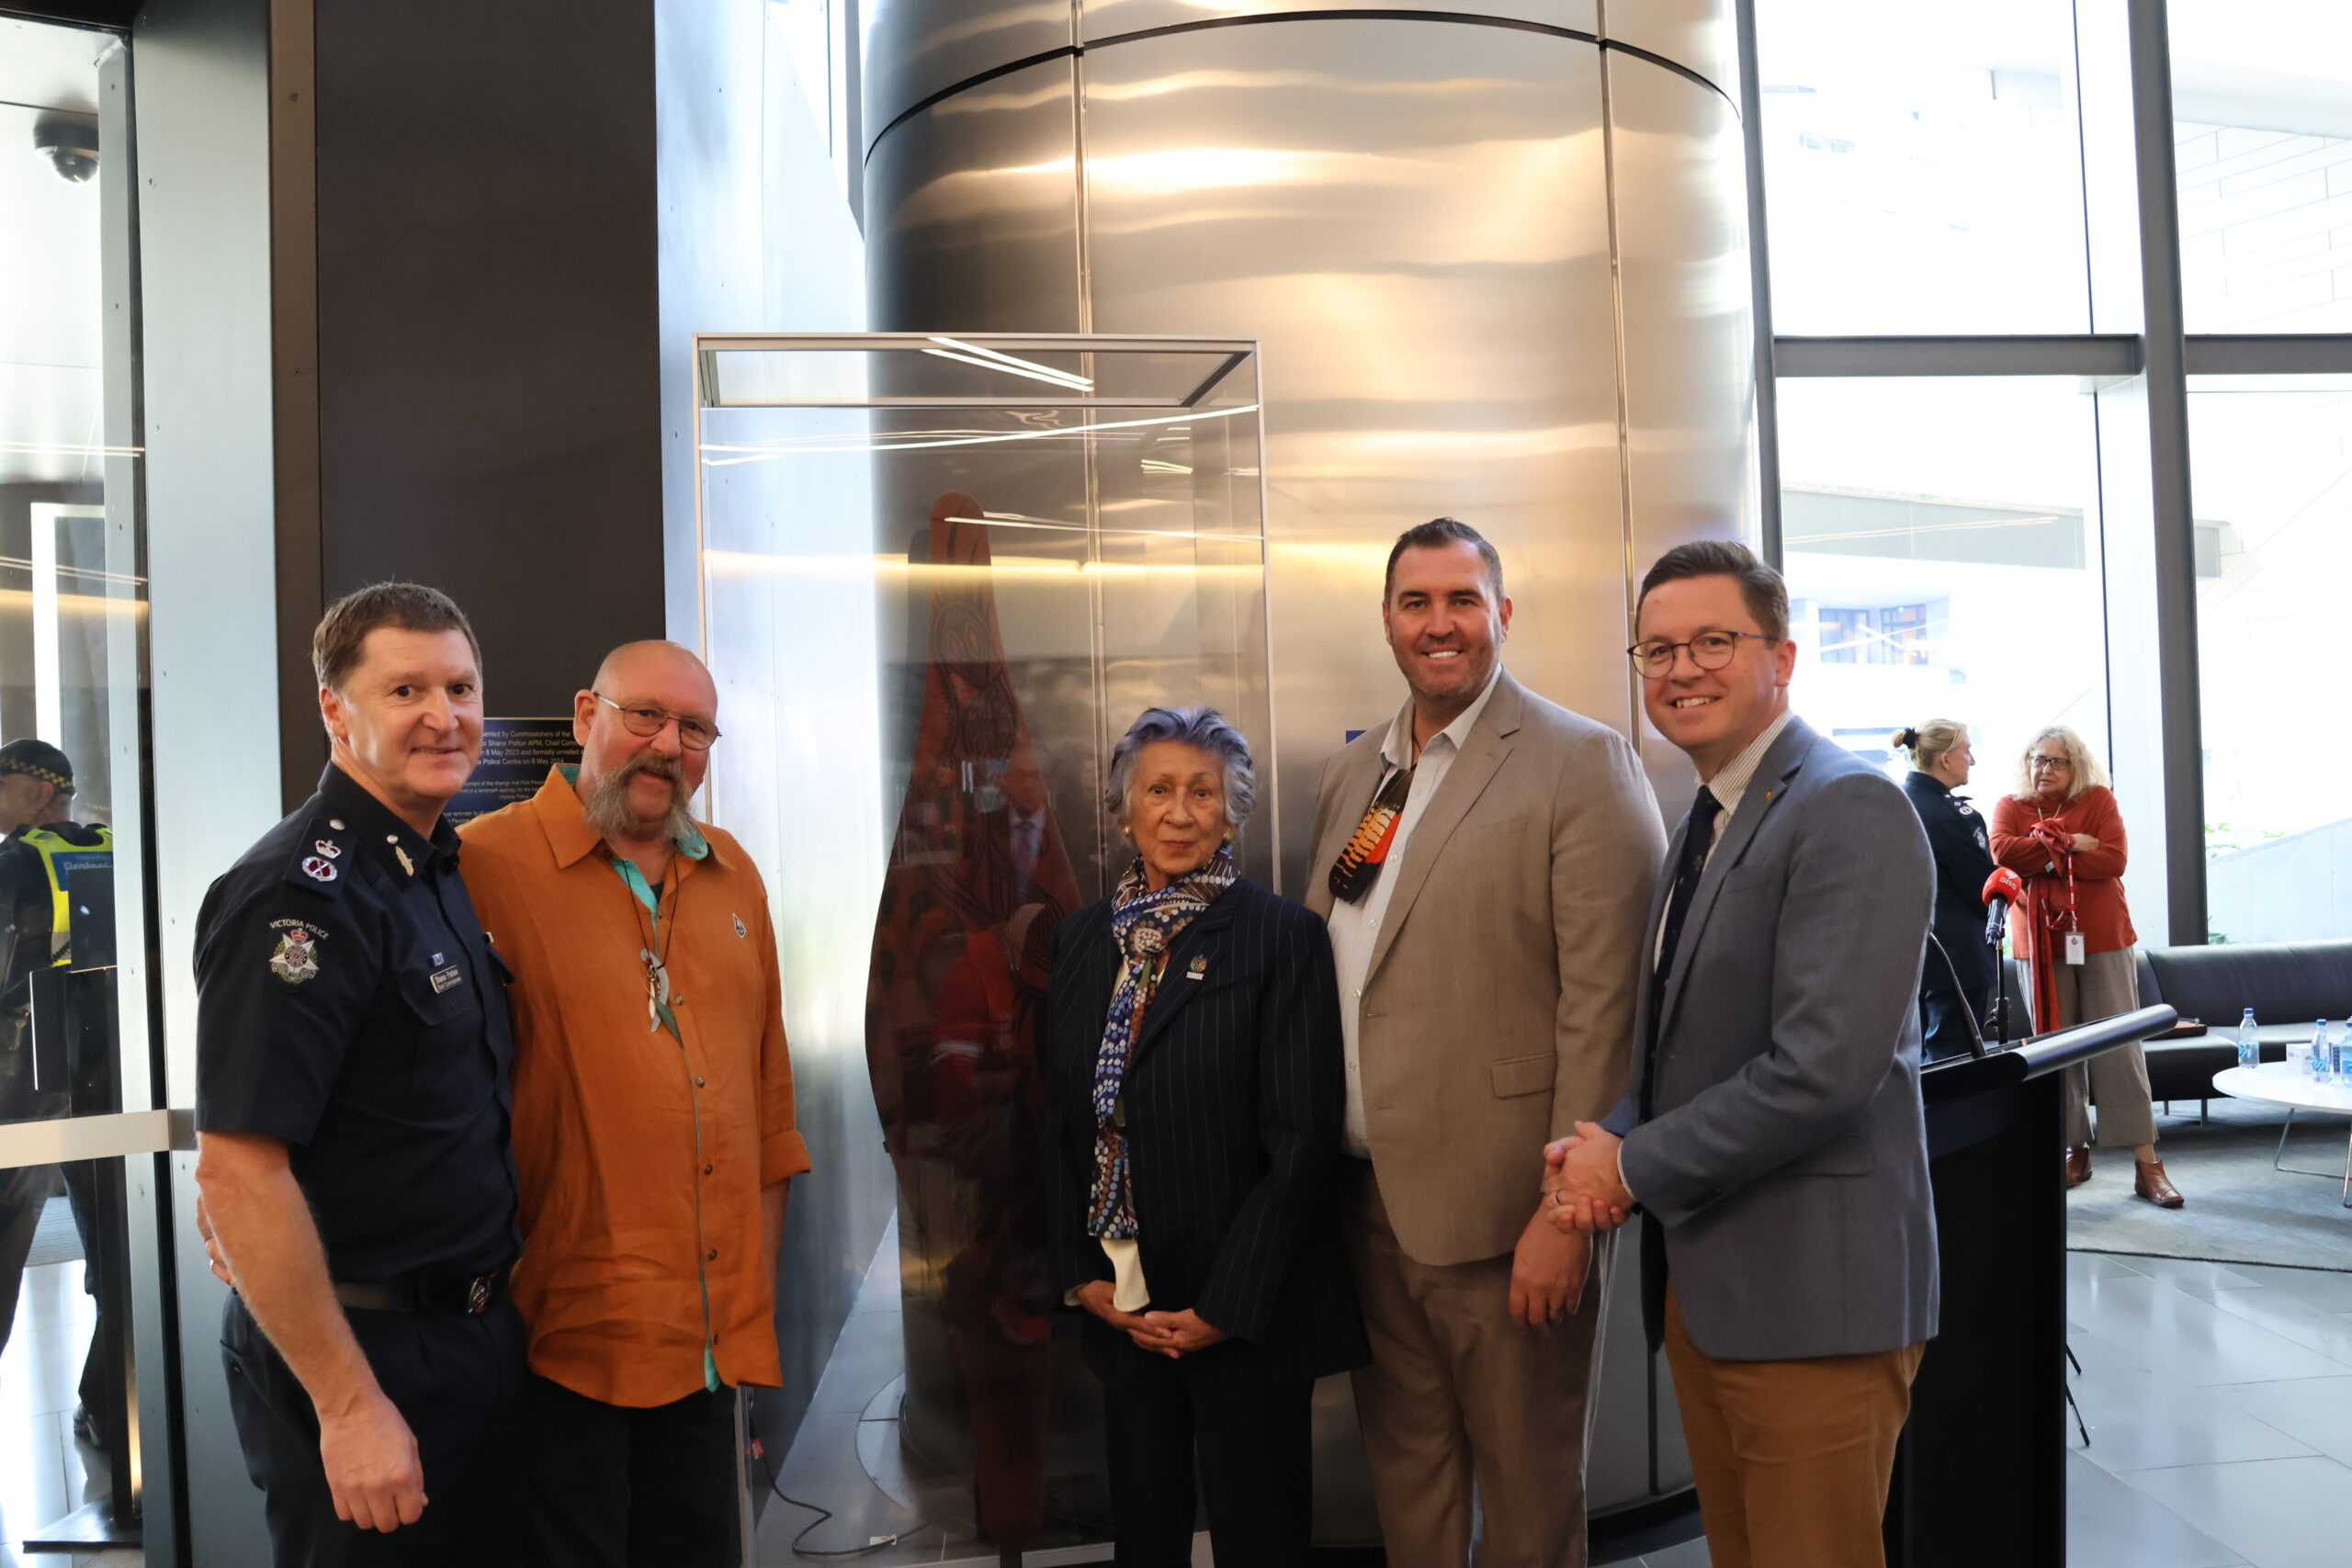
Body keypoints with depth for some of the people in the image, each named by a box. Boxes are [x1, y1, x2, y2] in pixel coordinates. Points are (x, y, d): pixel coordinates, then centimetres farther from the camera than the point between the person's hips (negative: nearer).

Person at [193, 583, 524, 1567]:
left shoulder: (443, 871, 8)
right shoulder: (302, 893, -20)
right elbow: (237, 1170, -25)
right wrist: (348, 1404, -23)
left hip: (475, 1332, 9)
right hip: (366, 1362, -9)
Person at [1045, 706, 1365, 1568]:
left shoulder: (1283, 937, -9)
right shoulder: (1081, 939, 7)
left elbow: (1300, 1140, -12)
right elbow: (1061, 1119, 10)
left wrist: (1226, 1307, -13)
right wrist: (1081, 1273, 1)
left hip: (1246, 1317, -4)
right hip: (1122, 1309, 4)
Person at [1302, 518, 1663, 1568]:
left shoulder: (1583, 764, -10)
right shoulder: (1350, 774, 11)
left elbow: (1603, 1004, -14)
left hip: (1502, 1206, -6)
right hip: (1368, 1197, 6)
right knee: (1404, 1473, 19)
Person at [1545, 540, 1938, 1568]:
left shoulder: (1850, 810, -15)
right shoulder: (1705, 822, 14)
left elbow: (1822, 1067, -24)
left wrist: (1634, 1168, -14)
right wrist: (1607, 1147, -3)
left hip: (1812, 1290, -8)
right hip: (1705, 1286, 9)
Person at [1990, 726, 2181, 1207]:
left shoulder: (2098, 800, 4)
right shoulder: (2010, 806, 8)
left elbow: (2114, 860, -10)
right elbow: (2003, 851, -13)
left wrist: (2042, 859, -11)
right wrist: (2069, 846, -13)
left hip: (2102, 940, -1)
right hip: (2041, 946, 1)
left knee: (2120, 1048, -3)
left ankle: (2147, 1164, -2)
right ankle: (2075, 1151, 16)